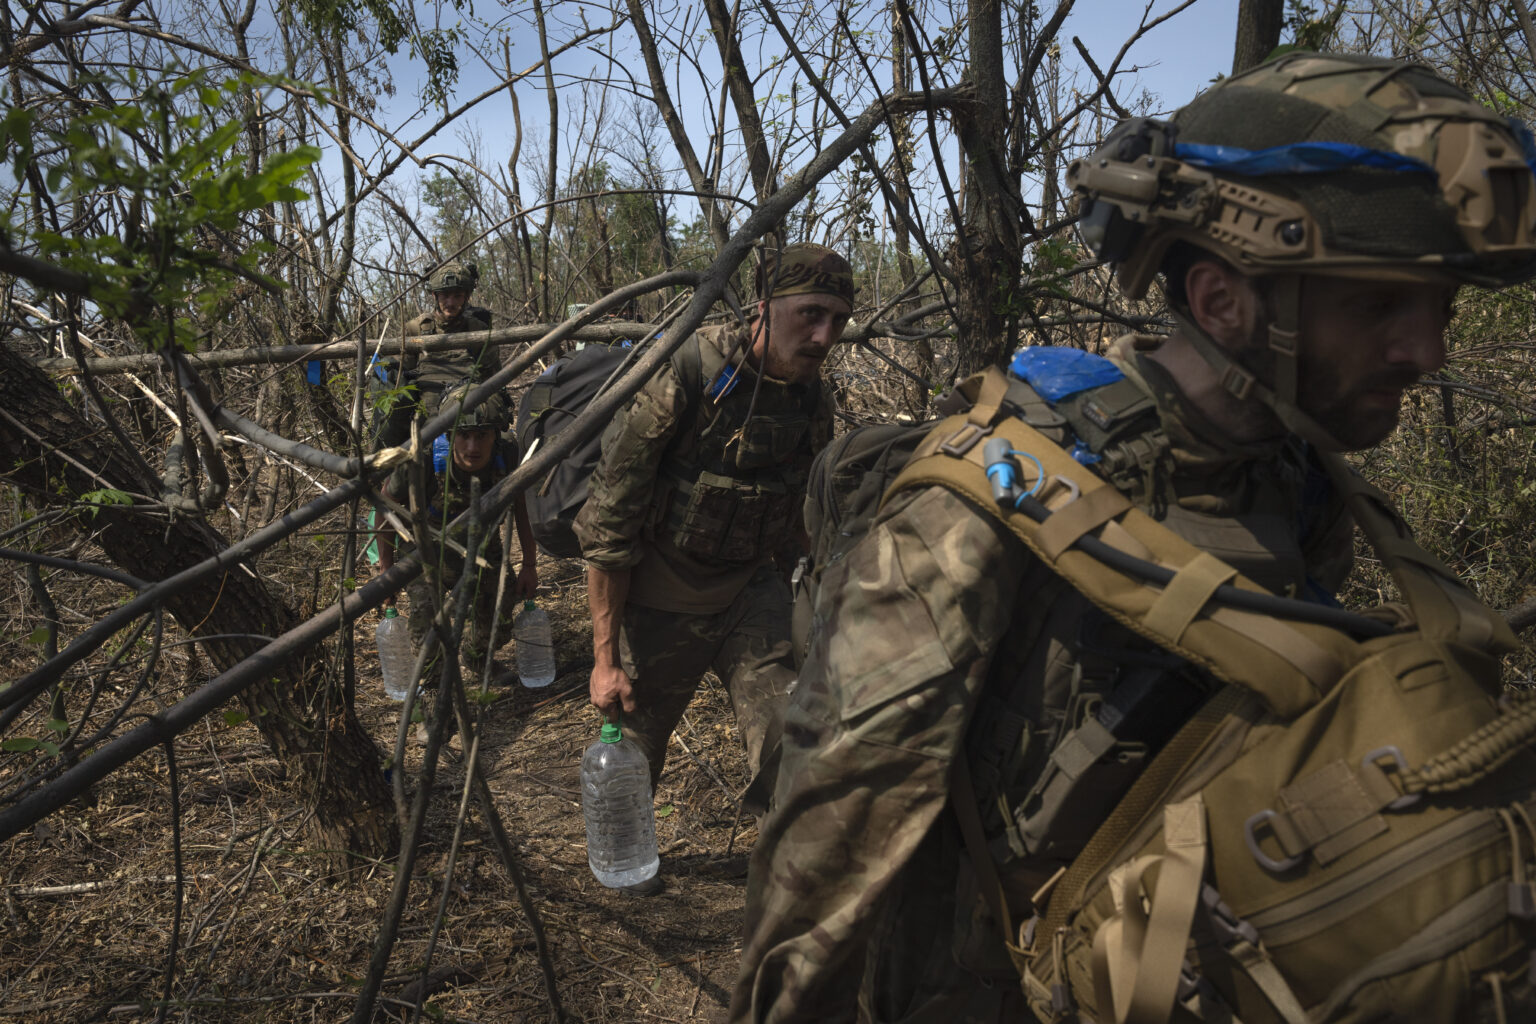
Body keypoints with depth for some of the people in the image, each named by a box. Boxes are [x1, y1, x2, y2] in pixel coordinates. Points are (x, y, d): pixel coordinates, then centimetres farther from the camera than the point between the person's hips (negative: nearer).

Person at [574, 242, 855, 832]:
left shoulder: (812, 401, -5)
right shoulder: (684, 375, -23)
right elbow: (607, 523, -19)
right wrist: (605, 657, -15)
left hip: (749, 593, 4)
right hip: (660, 603, -3)